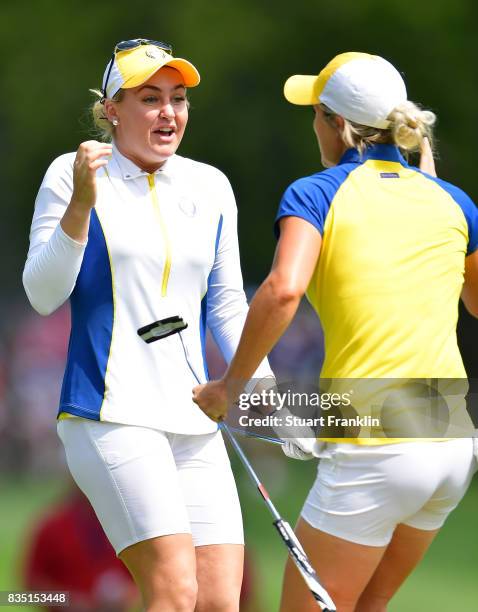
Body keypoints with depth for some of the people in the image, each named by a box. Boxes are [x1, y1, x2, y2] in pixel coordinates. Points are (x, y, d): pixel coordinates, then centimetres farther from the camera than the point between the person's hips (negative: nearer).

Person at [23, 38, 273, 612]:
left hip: (195, 425, 6)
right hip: (111, 415, -6)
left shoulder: (210, 187, 13)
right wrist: (80, 206, -19)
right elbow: (43, 295, -7)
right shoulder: (71, 174, -1)